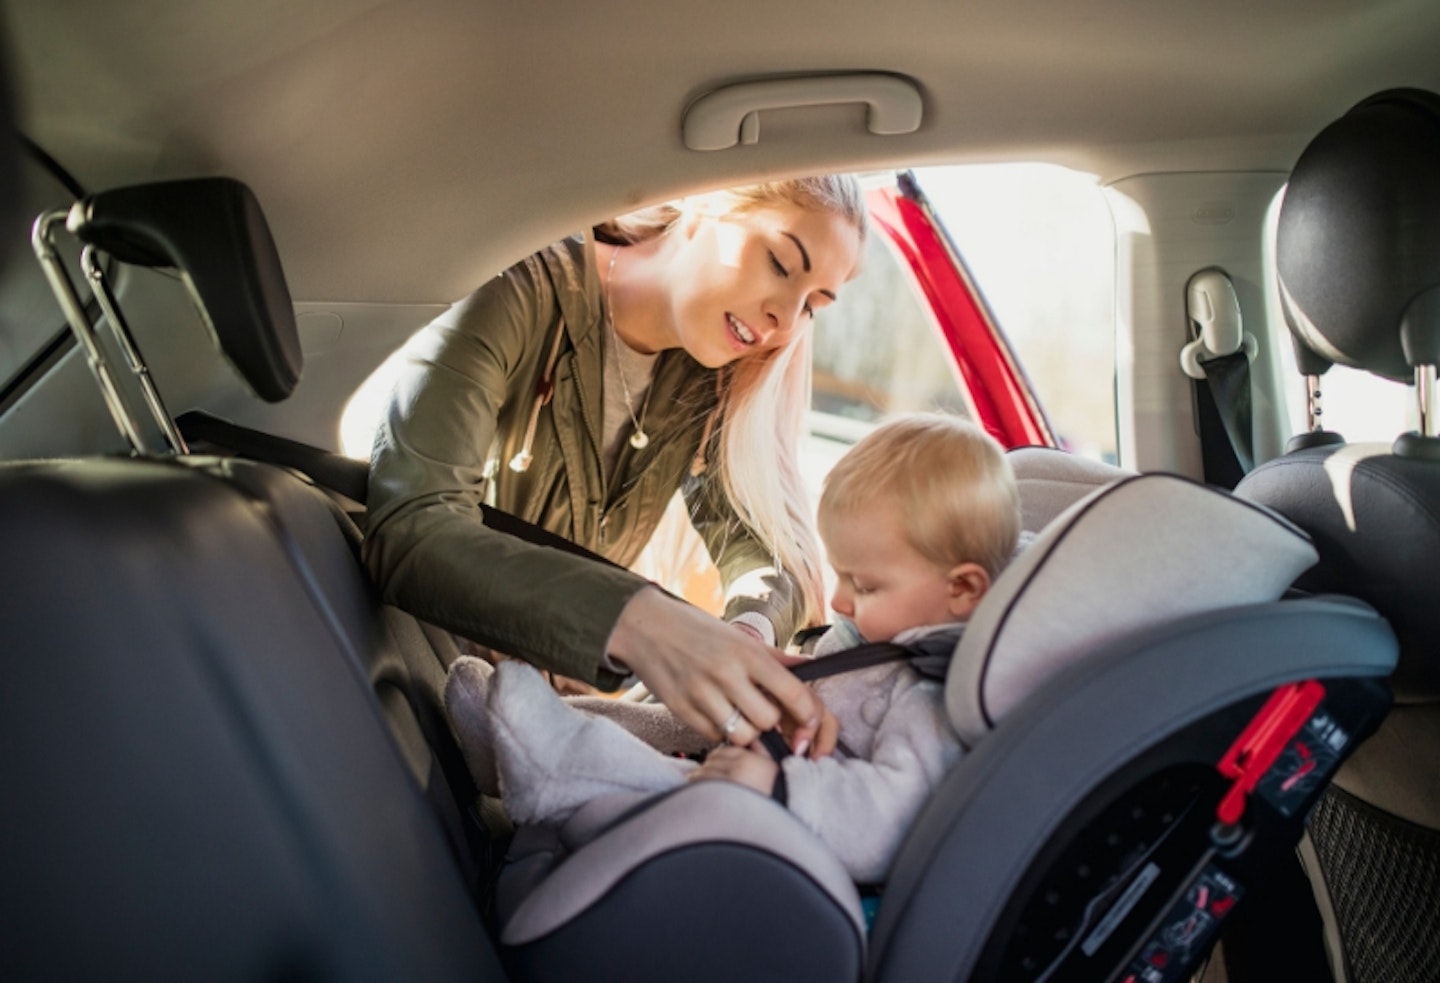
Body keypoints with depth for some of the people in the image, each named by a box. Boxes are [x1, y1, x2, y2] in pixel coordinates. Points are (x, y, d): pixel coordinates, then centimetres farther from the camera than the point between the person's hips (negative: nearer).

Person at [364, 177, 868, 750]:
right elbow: (410, 533, -37)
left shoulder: (714, 376, -5)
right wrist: (636, 621, -51)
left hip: (560, 681, 5)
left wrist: (753, 628, -34)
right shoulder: (517, 297, -24)